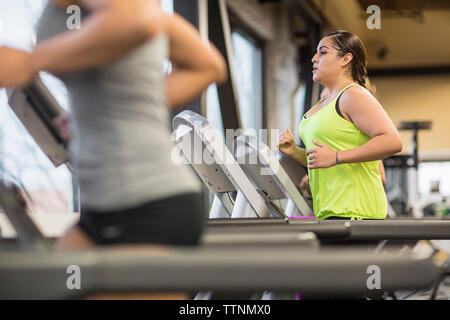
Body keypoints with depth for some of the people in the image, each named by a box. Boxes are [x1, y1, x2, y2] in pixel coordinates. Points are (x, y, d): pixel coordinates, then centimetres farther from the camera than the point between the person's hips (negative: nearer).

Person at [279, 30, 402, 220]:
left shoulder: (353, 95, -6)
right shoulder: (324, 105, 22)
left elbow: (392, 142, -20)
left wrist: (336, 157, -20)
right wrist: (294, 152, 11)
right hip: (329, 213, 9)